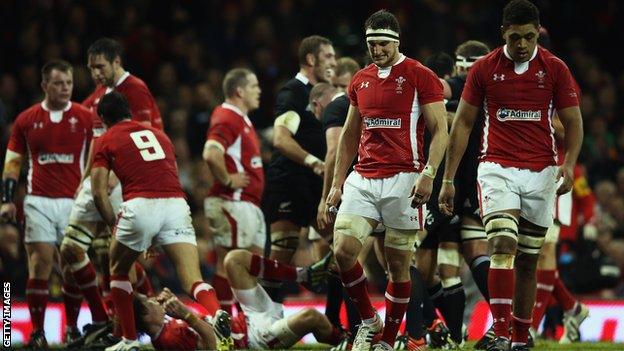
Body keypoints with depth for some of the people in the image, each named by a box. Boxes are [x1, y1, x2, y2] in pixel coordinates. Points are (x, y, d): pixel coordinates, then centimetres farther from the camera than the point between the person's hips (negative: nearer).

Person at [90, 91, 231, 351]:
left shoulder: (107, 141, 17)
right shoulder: (158, 134, 30)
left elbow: (99, 194, 8)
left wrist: (114, 227, 19)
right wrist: (158, 238, 40)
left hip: (139, 205, -3)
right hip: (176, 204, 3)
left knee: (118, 271, 24)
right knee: (193, 281, -8)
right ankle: (219, 317, -38)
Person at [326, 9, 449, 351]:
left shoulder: (420, 76, -3)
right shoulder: (360, 81, 14)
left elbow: (439, 130, -5)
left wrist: (427, 174, -17)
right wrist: (337, 183, 16)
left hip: (402, 179, -5)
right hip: (363, 178, 5)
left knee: (398, 264, 0)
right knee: (343, 250, -11)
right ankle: (369, 321, 7)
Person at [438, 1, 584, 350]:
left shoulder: (555, 69, 1)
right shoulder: (484, 69, 1)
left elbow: (573, 122, 5)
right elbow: (463, 124, 6)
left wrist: (569, 164, -13)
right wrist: (448, 179, 4)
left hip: (541, 174, 1)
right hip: (497, 169, -1)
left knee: (528, 260, 7)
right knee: (503, 246, -19)